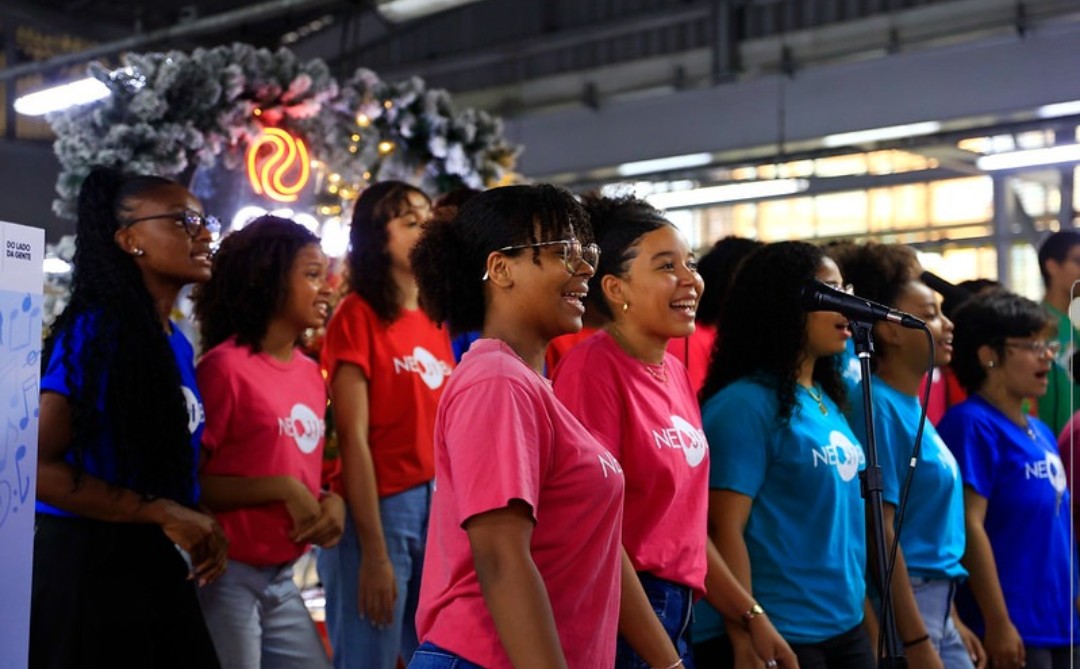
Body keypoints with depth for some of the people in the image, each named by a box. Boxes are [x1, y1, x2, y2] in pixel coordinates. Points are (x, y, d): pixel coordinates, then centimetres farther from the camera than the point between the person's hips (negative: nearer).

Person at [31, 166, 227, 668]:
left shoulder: (177, 343, 9)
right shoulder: (96, 332, -16)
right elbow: (36, 465, -21)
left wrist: (197, 528, -3)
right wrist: (161, 512, -20)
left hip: (157, 563, 8)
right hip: (88, 565, -8)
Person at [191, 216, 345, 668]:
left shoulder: (312, 374, 9)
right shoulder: (225, 366, -13)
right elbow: (187, 482, -13)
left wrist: (332, 502, -1)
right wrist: (284, 490, -20)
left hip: (282, 579, 7)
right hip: (225, 577, -7)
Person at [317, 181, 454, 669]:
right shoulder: (357, 315, -7)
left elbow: (445, 429, 13)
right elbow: (352, 438, -12)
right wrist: (373, 552, -15)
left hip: (440, 508, 7)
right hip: (379, 509, -7)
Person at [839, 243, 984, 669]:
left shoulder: (912, 407, 10)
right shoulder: (879, 407, -16)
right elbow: (881, 531, -19)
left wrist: (950, 621, 18)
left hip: (935, 610, 9)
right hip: (899, 607, -9)